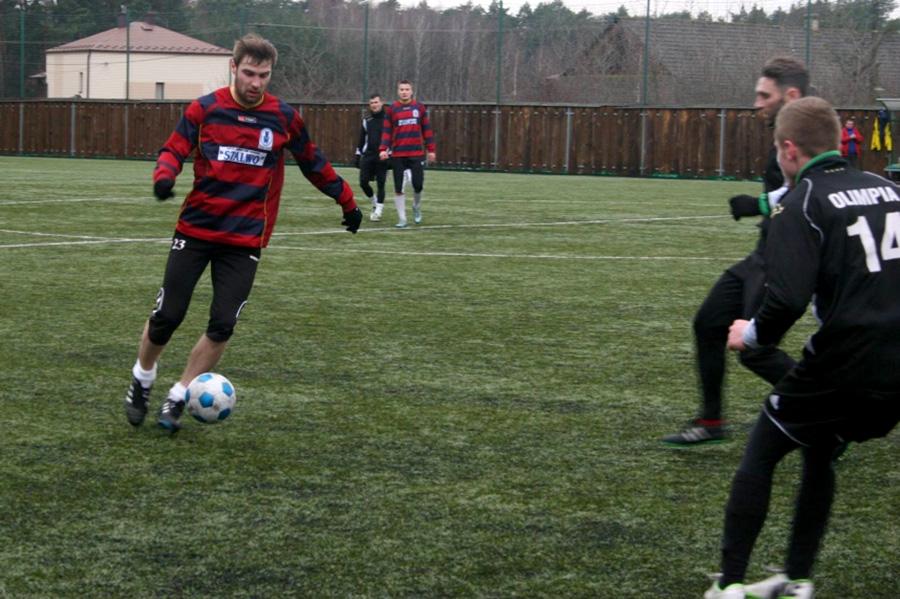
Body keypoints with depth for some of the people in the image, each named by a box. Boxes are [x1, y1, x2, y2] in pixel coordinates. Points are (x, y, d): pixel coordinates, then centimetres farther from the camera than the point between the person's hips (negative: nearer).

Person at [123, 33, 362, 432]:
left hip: (245, 241, 1)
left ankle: (177, 400, 12)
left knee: (222, 326, -5)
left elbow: (313, 164, 13)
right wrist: (165, 175, -22)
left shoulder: (284, 118, 1)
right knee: (166, 316, -1)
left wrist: (347, 201, 19)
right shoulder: (204, 109, -3)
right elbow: (174, 150, 0)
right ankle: (142, 381, 27)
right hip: (195, 231, -1)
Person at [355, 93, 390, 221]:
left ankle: (378, 211, 5)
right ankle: (375, 203, 22)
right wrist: (358, 155, 14)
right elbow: (361, 139, 18)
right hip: (367, 156, 4)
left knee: (380, 184, -3)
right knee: (363, 182, -2)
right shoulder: (366, 120, 12)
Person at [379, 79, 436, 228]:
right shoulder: (391, 110, 3)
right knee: (398, 188, 0)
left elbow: (426, 129, 9)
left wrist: (431, 149, 6)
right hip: (398, 155, 0)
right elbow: (386, 131, 1)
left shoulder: (419, 107, 6)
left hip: (417, 154, 0)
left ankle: (417, 207, 29)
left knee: (418, 184, -2)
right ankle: (402, 219, 9)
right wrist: (384, 149, -12)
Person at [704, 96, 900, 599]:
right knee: (821, 455, 27)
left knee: (760, 456, 12)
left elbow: (788, 299, -20)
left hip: (845, 363, -6)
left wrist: (753, 334, -3)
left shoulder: (801, 205, -9)